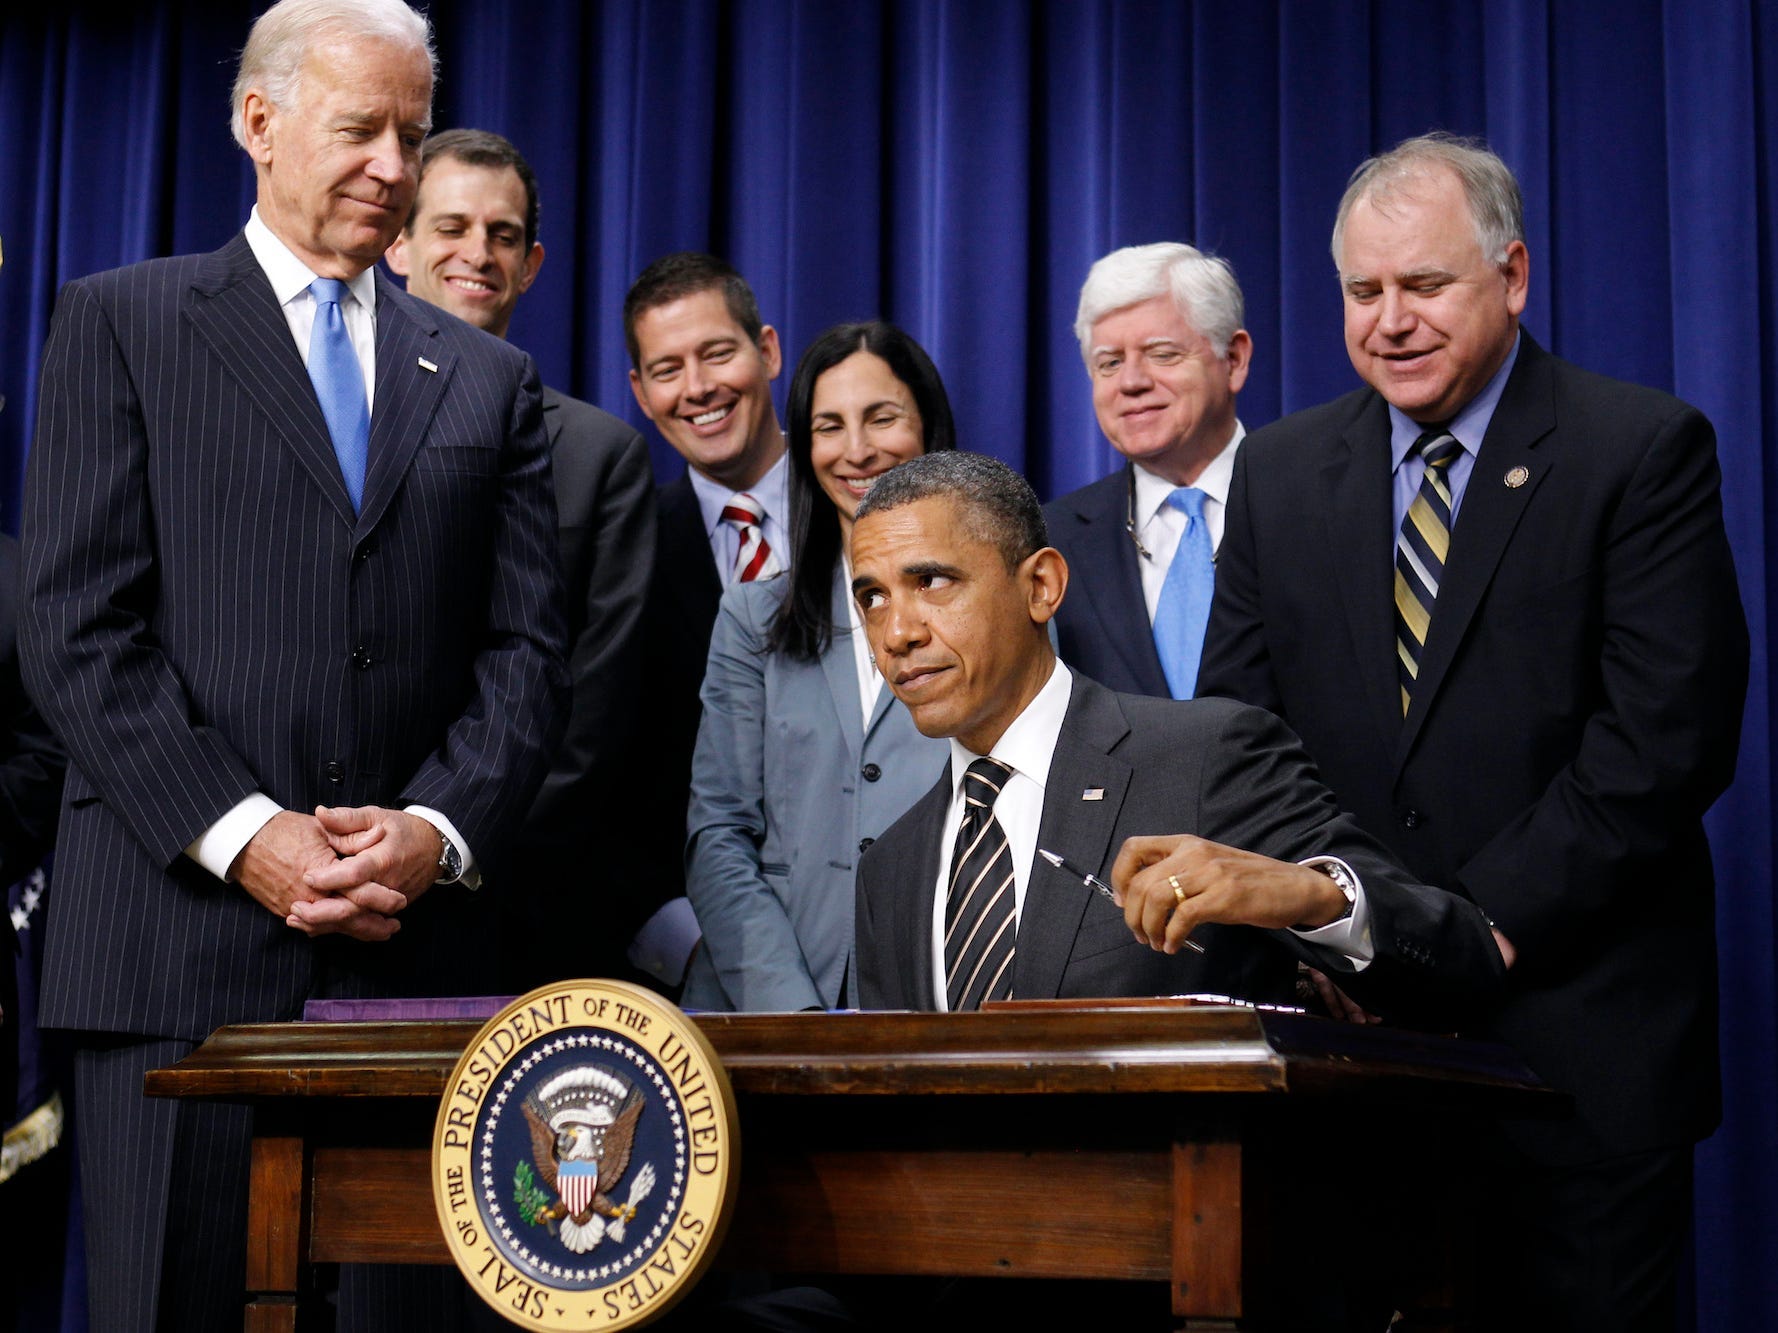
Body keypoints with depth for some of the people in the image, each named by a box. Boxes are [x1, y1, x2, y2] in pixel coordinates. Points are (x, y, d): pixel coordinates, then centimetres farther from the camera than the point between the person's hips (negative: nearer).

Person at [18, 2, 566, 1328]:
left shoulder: (489, 379, 17)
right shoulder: (121, 324, 7)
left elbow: (526, 649, 10)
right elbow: (77, 627, -2)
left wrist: (438, 832, -8)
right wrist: (243, 838, -12)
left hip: (414, 940, 3)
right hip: (181, 942, -2)